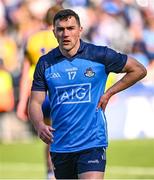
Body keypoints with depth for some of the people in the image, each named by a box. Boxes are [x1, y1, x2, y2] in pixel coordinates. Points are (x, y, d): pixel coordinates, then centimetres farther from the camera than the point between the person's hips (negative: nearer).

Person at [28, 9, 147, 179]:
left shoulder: (99, 55, -4)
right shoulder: (45, 63, 3)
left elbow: (139, 70, 6)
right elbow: (35, 102, 4)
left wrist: (108, 93, 1)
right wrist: (39, 125, -18)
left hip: (92, 144, -4)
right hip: (59, 145, 4)